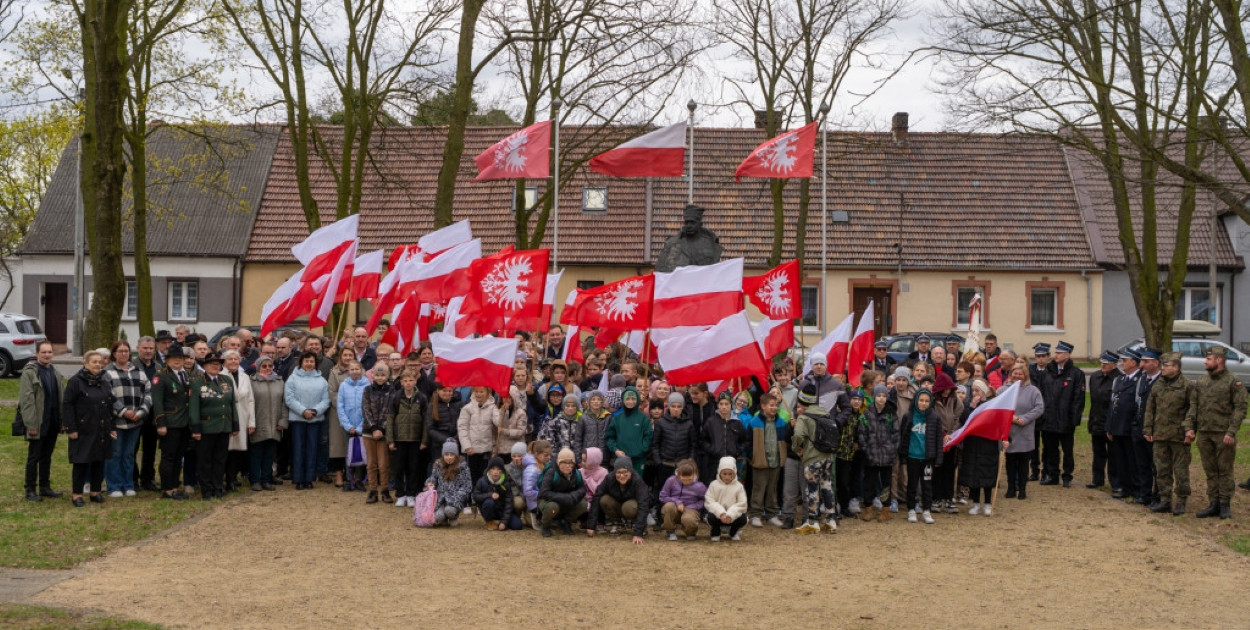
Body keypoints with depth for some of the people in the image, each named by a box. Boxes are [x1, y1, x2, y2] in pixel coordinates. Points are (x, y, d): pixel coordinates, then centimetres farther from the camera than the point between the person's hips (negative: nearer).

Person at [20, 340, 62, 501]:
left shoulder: (54, 372, 11)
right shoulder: (29, 373, -10)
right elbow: (26, 400, -15)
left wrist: (61, 420, 9)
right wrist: (31, 424, -18)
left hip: (52, 423, 6)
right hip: (38, 424, -6)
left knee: (47, 456, 13)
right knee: (34, 457, 1)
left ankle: (45, 487, 22)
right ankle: (30, 490, 8)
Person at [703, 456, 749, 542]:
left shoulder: (739, 486, -1)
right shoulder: (714, 485, -2)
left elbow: (741, 504, -8)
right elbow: (709, 502, -10)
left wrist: (730, 515, -25)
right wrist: (721, 513, -26)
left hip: (733, 516, 1)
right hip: (718, 513, -1)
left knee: (743, 519, -27)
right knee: (711, 517, -33)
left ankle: (734, 532, 10)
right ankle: (715, 534, 4)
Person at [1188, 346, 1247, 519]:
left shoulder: (1234, 382, -6)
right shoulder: (1201, 381, 10)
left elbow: (1240, 408, -10)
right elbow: (1194, 406, 13)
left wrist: (1231, 432, -17)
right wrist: (1190, 428, 3)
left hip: (1223, 434, -5)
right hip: (1204, 434, 5)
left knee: (1225, 471, 2)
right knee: (1210, 471, 10)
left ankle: (1225, 505, 9)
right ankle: (1213, 503, 17)